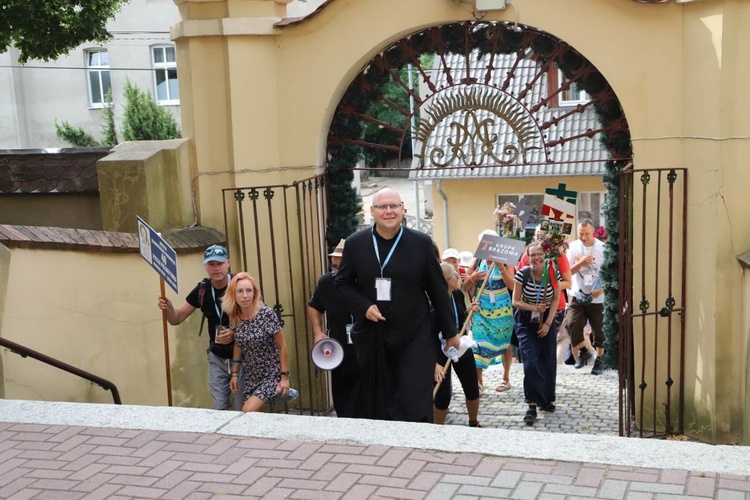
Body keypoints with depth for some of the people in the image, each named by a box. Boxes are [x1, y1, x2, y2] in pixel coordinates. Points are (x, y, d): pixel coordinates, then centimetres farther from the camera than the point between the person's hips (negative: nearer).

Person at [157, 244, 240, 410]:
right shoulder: (202, 290, -1)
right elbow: (176, 319, 6)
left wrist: (235, 334, -27)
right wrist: (168, 308, -16)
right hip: (217, 358, 4)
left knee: (243, 408, 0)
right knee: (219, 407, 9)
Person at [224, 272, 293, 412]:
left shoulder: (267, 314, -19)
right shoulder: (234, 317, -4)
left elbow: (282, 347, -13)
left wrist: (285, 377, -14)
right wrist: (235, 374, 9)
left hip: (272, 375, -5)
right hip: (250, 377, 5)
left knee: (248, 411, -18)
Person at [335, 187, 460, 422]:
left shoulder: (421, 243, -2)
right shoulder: (355, 243, 1)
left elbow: (438, 290, 3)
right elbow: (343, 284, 8)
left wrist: (449, 332, 7)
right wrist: (363, 306, -11)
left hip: (414, 337, -2)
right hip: (372, 337, 2)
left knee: (415, 404, -4)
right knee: (375, 401, 12)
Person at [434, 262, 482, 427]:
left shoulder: (458, 295, -1)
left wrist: (471, 311, -4)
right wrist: (434, 363, -27)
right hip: (440, 352, -7)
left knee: (472, 389, 13)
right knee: (443, 395, -7)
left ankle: (474, 424, 35)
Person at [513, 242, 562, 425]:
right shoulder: (522, 274, -16)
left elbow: (555, 300, -3)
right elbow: (515, 301, -9)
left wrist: (548, 324, -8)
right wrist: (534, 308, -23)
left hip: (547, 321, 2)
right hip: (526, 322, -2)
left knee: (548, 362, 7)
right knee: (531, 362, -12)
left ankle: (546, 399, 27)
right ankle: (532, 405, -8)